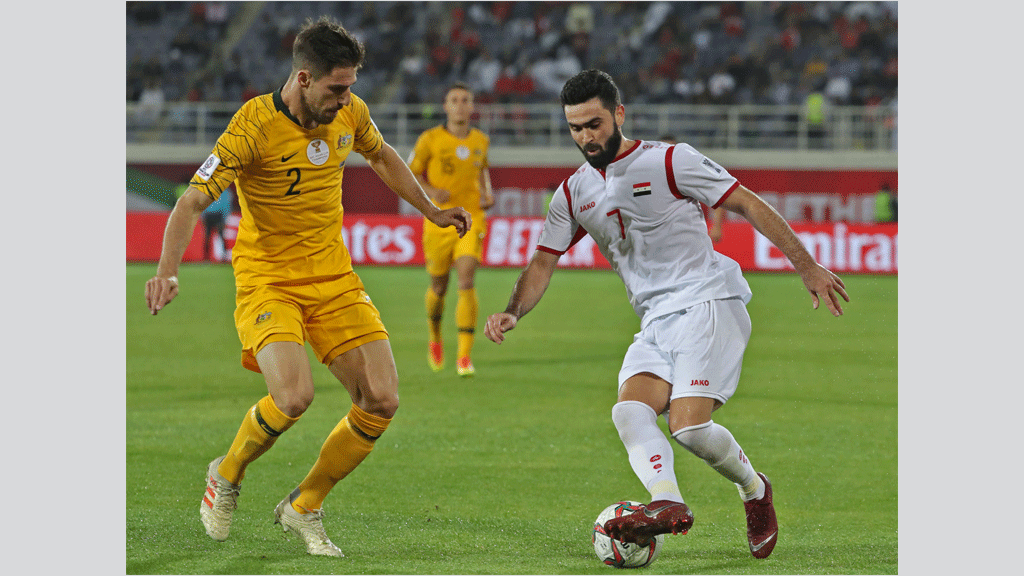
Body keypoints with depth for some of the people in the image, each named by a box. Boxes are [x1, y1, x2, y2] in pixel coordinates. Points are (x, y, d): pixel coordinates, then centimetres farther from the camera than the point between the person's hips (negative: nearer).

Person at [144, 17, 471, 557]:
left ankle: (303, 507, 14)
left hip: (334, 279, 6)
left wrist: (431, 211, 27)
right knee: (294, 396, -28)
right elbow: (192, 202, -21)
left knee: (381, 402, -7)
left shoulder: (349, 113, -2)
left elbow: (381, 156, 22)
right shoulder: (255, 126, -20)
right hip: (267, 281, -6)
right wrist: (167, 271, -35)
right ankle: (226, 476, 4)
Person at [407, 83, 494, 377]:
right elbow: (410, 173, 3)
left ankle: (464, 356, -17)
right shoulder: (430, 140, -4)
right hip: (439, 221, -1)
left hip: (471, 220, 1)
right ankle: (434, 335, 42)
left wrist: (487, 193, 5)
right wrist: (430, 191, -15)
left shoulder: (480, 140, 6)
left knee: (466, 282, -16)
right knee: (439, 286, 9)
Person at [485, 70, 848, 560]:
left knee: (688, 425, -21)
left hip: (707, 303, -6)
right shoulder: (574, 193, 13)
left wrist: (808, 269, -5)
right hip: (655, 322, 6)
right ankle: (667, 503, -41)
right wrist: (512, 313, -8)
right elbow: (543, 263, 13)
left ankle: (754, 489, 6)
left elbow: (749, 206, -2)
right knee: (630, 410, -22)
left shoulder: (669, 161, -4)